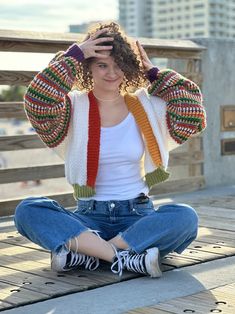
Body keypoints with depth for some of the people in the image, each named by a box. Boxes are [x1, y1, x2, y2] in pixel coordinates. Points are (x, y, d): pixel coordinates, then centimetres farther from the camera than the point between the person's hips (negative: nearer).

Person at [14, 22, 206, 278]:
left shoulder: (146, 105, 8)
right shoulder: (74, 106, 1)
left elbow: (193, 113, -4)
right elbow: (38, 103, -20)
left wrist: (154, 73, 2)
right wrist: (75, 54, -13)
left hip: (138, 215, 1)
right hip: (89, 217, -1)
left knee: (185, 216, -30)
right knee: (27, 211, -27)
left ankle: (84, 254, -28)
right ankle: (127, 258, -34)